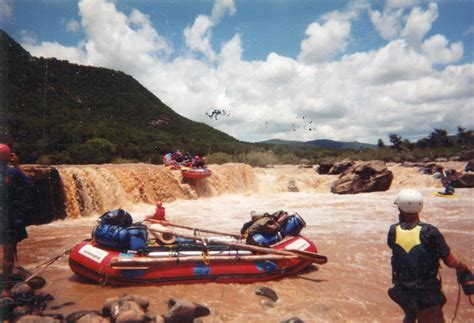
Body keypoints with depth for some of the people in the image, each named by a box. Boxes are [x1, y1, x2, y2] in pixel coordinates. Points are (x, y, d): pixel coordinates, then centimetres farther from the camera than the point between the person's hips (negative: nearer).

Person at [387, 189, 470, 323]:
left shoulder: (393, 231, -16)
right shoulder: (429, 232, -21)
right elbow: (449, 261, -14)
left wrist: (402, 220, 0)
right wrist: (462, 267, 7)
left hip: (402, 290, 2)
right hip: (427, 293, -2)